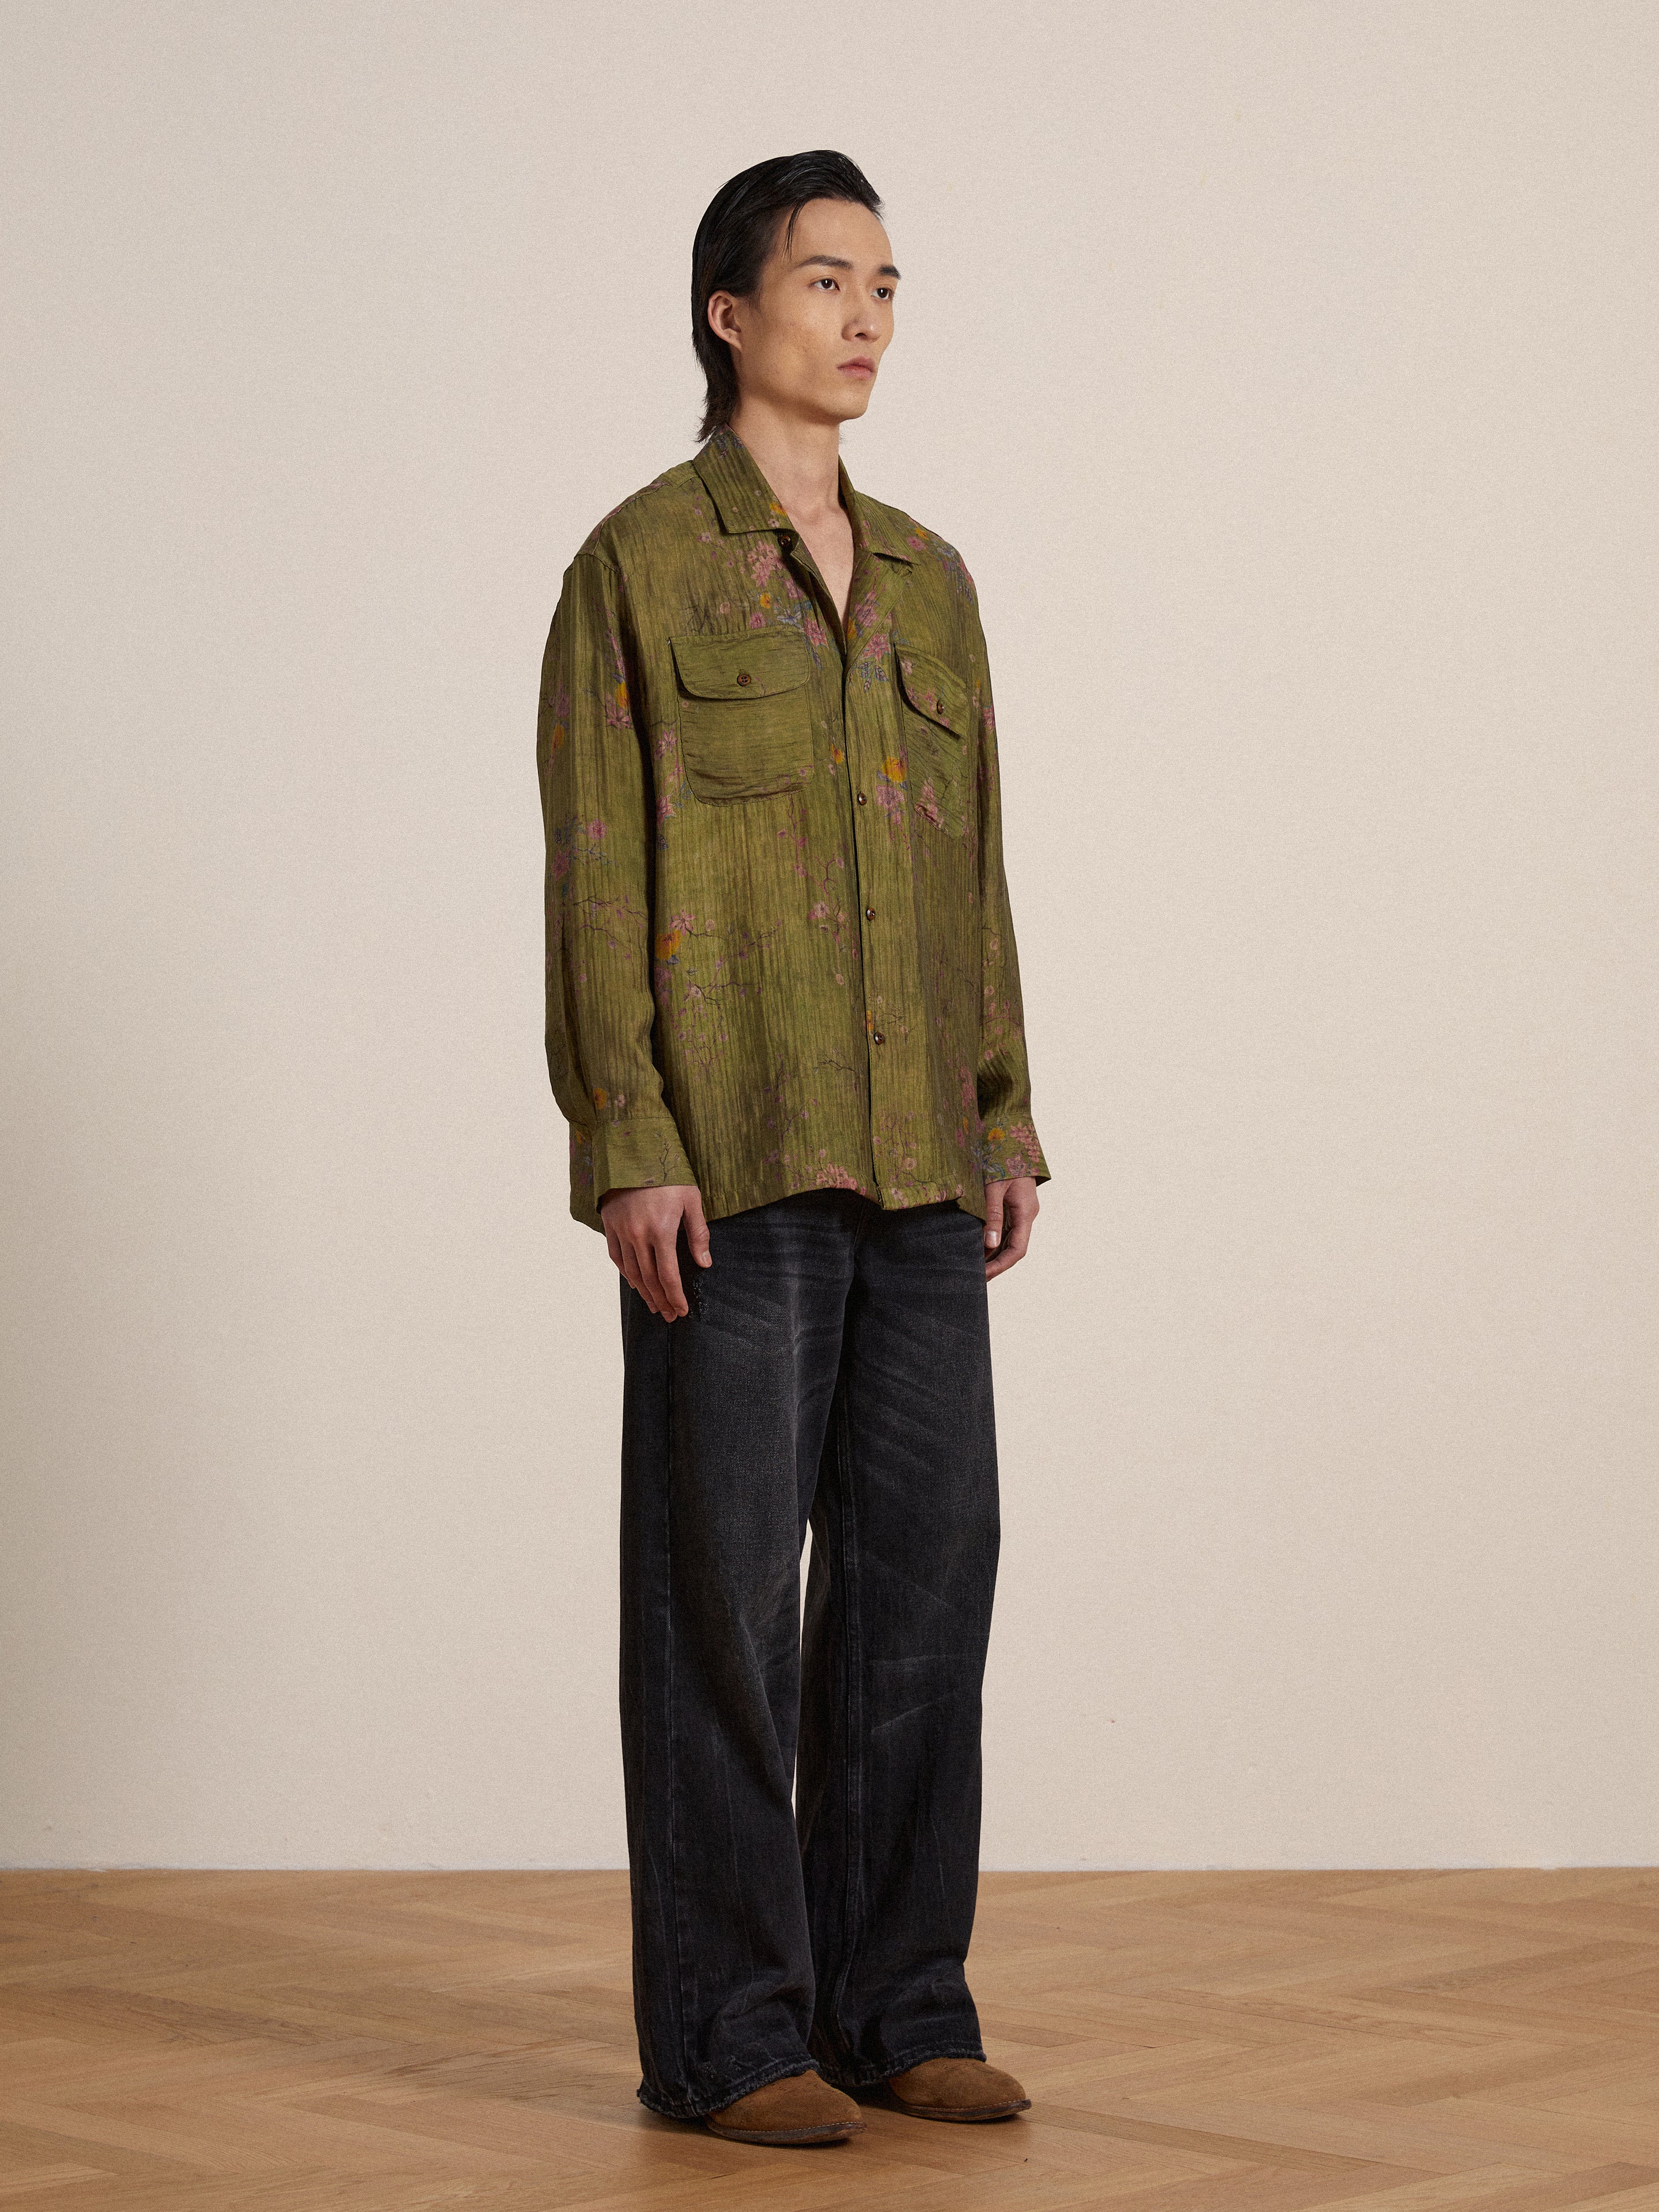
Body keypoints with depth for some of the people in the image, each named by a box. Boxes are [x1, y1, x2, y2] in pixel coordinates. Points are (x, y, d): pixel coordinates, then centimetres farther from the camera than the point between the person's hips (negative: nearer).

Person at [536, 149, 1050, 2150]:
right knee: (726, 1582, -3)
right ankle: (725, 2036, 6)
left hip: (913, 1164, 6)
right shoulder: (637, 564, -2)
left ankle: (895, 2002, 15)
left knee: (920, 1565, 5)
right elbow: (595, 875, -7)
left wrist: (1006, 1125, 10)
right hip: (730, 1160, -6)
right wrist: (625, 1150, -15)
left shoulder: (928, 582, 16)